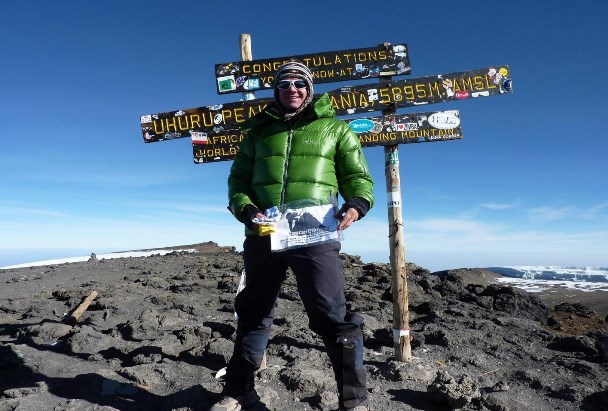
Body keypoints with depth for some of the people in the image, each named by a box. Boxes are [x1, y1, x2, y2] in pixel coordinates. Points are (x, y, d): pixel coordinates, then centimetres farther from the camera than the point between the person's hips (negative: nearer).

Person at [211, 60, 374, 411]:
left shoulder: (335, 128, 13)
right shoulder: (259, 130, 17)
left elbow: (357, 176, 8)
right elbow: (238, 179, 13)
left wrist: (356, 204, -14)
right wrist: (247, 211, -8)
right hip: (263, 235, 3)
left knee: (333, 316, -6)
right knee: (253, 313, 13)